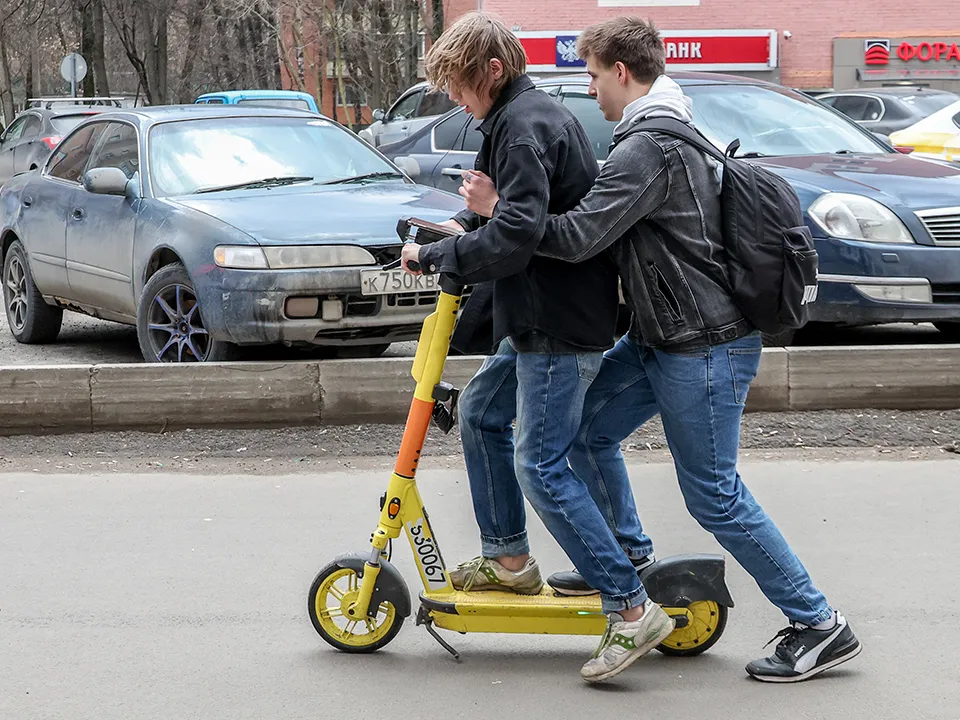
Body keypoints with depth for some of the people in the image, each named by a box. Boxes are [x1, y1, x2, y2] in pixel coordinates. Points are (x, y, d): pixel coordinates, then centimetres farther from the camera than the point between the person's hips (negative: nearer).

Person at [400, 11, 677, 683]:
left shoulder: (523, 126, -18)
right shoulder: (537, 113, 16)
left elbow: (516, 234, -29)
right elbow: (503, 208, 21)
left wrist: (435, 256, -16)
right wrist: (448, 238, 6)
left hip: (562, 325, -11)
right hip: (542, 315, 11)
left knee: (540, 466, -11)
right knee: (481, 412, 22)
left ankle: (632, 608, -11)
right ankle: (509, 558, 31)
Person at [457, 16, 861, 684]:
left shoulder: (648, 147, -21)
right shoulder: (674, 131, 14)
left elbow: (578, 237, -27)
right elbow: (607, 223, 22)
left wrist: (496, 209, -16)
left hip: (704, 349, -10)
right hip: (659, 338, 10)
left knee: (714, 494, -4)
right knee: (586, 429, 14)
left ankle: (819, 626, 4)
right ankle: (628, 554, 30)